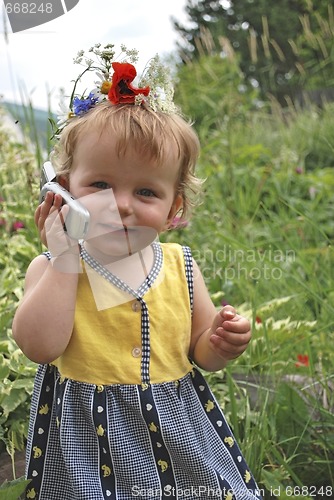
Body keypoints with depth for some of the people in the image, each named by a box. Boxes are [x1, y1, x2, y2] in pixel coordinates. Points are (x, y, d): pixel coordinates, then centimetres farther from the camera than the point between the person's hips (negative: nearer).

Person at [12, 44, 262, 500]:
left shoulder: (180, 267, -2)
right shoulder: (52, 268, -7)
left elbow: (201, 354, 6)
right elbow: (40, 346, -23)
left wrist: (221, 343, -16)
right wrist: (64, 260, -21)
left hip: (177, 429, 2)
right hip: (88, 436, -2)